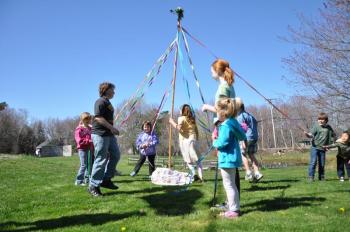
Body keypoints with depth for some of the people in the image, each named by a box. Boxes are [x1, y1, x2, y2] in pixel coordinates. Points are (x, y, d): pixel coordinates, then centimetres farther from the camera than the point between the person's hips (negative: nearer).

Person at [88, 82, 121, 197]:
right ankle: (93, 186, 3)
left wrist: (112, 129, 15)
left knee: (115, 155, 10)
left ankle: (106, 180, 19)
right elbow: (98, 117, -20)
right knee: (101, 159, -7)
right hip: (100, 134, -10)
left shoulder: (107, 102, 20)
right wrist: (112, 128, -21)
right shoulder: (101, 101, -9)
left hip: (109, 134, 10)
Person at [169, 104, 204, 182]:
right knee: (197, 160, 6)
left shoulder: (181, 118, -1)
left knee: (188, 160, 0)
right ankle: (200, 177, 1)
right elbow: (196, 131, 16)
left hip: (185, 140, -5)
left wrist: (172, 123, -4)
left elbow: (179, 128, -17)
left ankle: (194, 174, -15)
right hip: (193, 139, 5)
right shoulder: (192, 118, 17)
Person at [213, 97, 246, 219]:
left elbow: (222, 143, -25)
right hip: (232, 157, 10)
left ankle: (233, 210, 7)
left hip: (227, 159, -10)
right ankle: (234, 207, 29)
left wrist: (214, 142, -4)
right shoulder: (233, 122, 9)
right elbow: (242, 137, 18)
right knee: (231, 184, 19)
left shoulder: (226, 125, -20)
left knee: (229, 185, 0)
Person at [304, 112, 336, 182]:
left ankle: (321, 177, 21)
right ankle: (311, 177, -6)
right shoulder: (316, 126, -4)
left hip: (322, 148, 4)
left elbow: (333, 135, 19)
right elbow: (312, 134, -16)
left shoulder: (328, 127, 7)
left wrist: (330, 143, 10)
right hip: (315, 147, -4)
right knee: (313, 162, -10)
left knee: (322, 164, 9)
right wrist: (307, 134, -37)